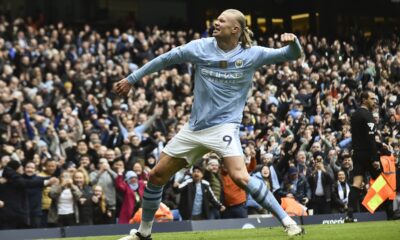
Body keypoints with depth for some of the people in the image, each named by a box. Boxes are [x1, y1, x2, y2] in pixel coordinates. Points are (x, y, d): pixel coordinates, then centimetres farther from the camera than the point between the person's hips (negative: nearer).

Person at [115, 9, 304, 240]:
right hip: (195, 127, 5)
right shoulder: (200, 47, -1)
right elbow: (165, 59, 11)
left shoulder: (251, 54, -7)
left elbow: (292, 55, -5)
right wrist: (131, 79, 16)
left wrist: (293, 41, -28)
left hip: (224, 126, -4)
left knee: (240, 177, -28)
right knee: (157, 175, 8)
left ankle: (287, 221, -19)